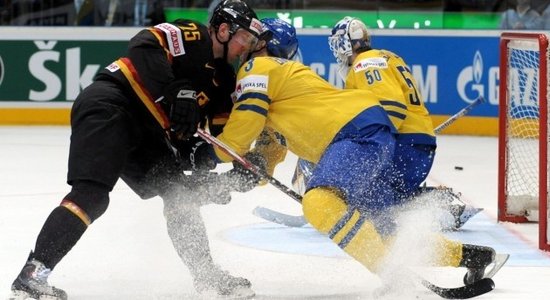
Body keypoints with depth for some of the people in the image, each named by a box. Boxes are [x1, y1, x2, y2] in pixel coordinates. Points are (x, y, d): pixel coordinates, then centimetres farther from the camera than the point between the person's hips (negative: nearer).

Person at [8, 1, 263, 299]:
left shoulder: (223, 77, 19)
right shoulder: (190, 35, -6)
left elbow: (221, 132, 21)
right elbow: (144, 46, -23)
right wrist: (173, 93, -30)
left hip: (144, 135, 10)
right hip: (107, 110, -10)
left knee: (180, 193, 9)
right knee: (91, 195, -21)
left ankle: (207, 276, 20)